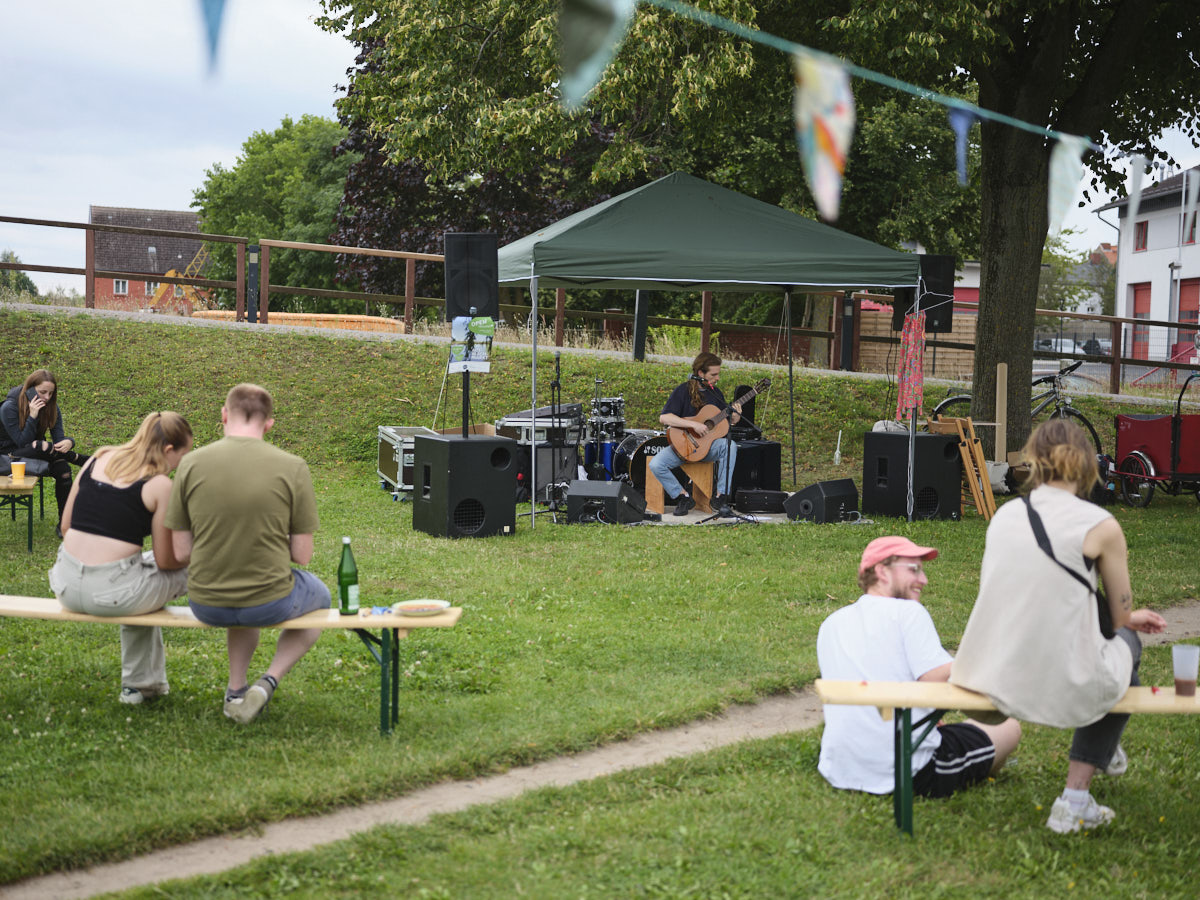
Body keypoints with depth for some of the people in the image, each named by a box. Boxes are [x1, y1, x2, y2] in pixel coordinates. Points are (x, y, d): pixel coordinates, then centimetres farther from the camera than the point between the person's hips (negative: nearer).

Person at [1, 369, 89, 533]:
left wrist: (68, 442, -32)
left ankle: (63, 523, -19)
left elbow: (58, 438, -7)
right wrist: (32, 416, -32)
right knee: (41, 447, -38)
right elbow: (22, 442, -20)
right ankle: (87, 462, -18)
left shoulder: (51, 407, -4)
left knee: (63, 469, -27)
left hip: (38, 452, 5)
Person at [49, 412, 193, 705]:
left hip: (67, 588, 7)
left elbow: (66, 526, 16)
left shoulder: (97, 460, 10)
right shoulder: (160, 485, -7)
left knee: (142, 584, 36)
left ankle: (139, 684, 41)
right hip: (109, 594, -7)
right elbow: (166, 560, -2)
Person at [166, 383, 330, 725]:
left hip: (205, 605, 3)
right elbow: (302, 555, -8)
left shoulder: (191, 464, -8)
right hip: (271, 604, -3)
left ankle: (236, 690, 32)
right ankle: (269, 682, 12)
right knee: (320, 598, 33)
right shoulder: (292, 467, -12)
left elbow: (181, 552, -5)